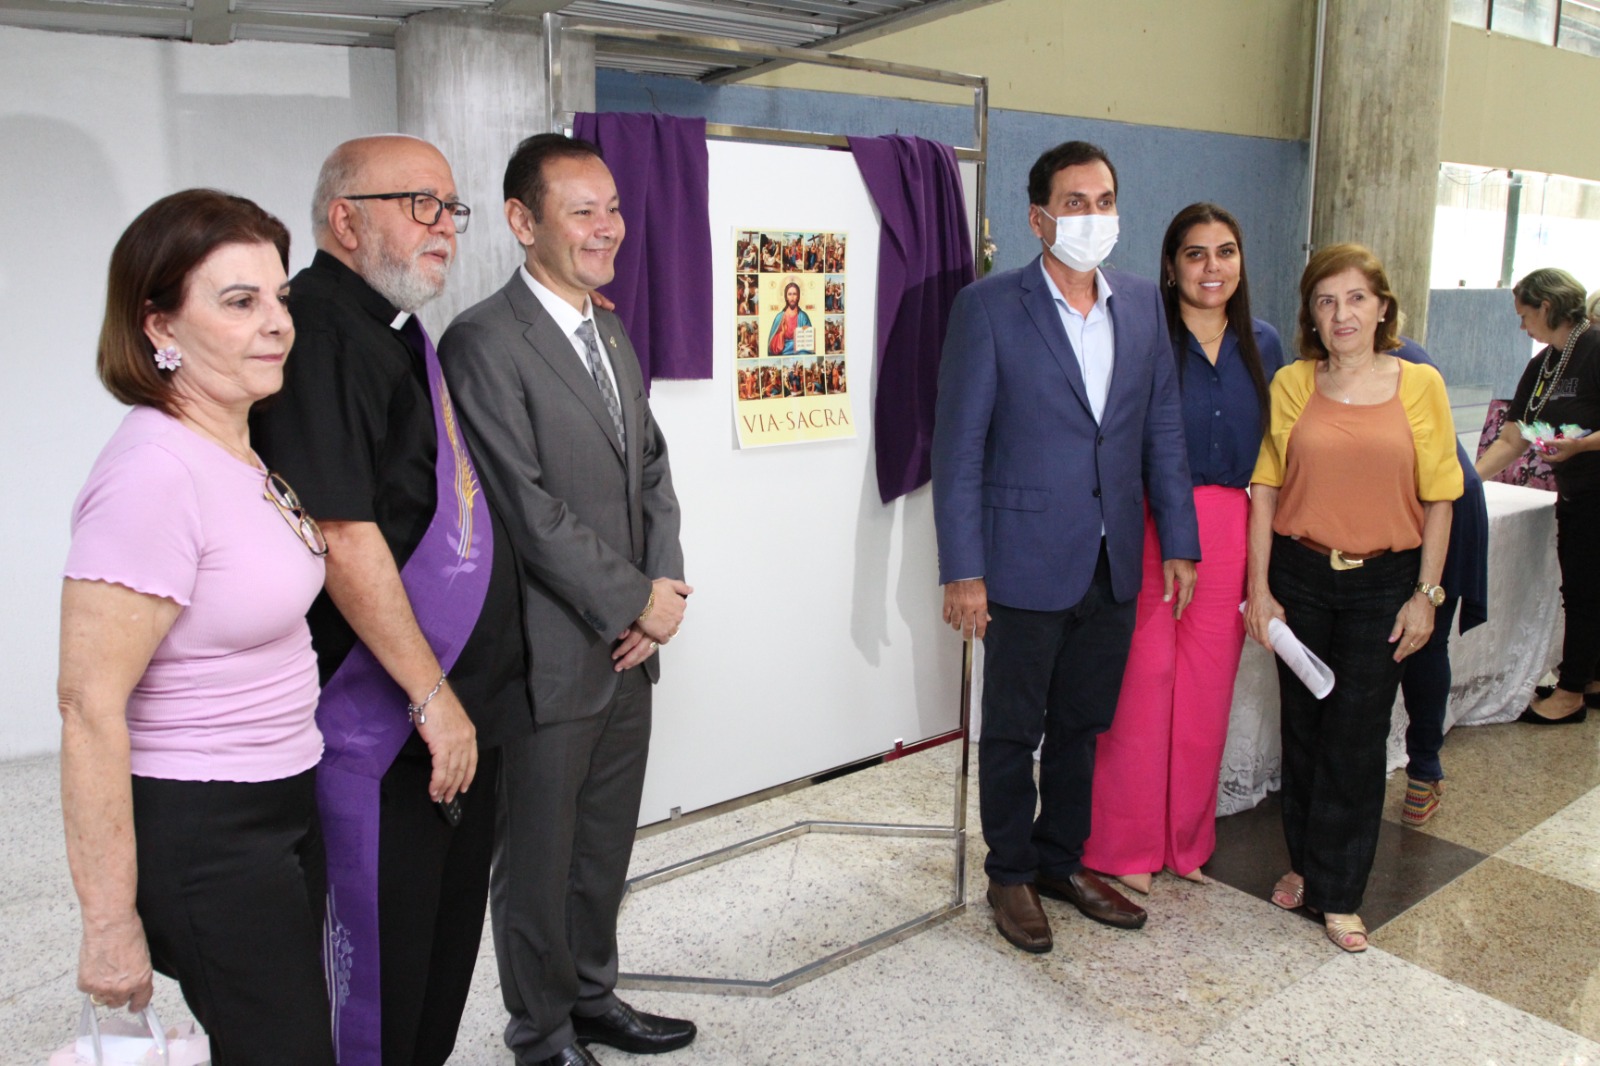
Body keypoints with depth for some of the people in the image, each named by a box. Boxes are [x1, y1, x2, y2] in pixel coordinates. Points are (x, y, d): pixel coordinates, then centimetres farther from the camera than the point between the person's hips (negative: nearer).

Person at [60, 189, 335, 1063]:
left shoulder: (242, 452, 4)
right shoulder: (154, 473, -23)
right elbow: (90, 706, -23)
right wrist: (110, 923, -19)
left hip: (284, 806, 8)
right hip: (200, 834, -8)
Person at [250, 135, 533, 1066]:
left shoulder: (394, 329, 14)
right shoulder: (322, 328, -16)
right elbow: (343, 537, -23)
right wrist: (433, 697, -18)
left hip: (458, 697, 10)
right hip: (386, 720, -9)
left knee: (452, 920, 21)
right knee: (380, 954, 7)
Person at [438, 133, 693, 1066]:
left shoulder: (612, 333, 12)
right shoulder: (483, 342, -15)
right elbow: (528, 509, -19)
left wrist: (665, 586, -2)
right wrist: (637, 604, -13)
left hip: (629, 644, 8)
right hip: (550, 656, -7)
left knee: (606, 841, 20)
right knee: (539, 856, 11)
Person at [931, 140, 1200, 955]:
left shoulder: (1143, 304, 6)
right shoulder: (988, 307, -9)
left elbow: (1163, 429, 10)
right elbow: (959, 445, -11)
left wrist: (1178, 541, 7)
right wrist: (961, 569, -14)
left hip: (1114, 566, 5)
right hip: (1026, 566, -5)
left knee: (1082, 726, 18)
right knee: (1011, 732, 10)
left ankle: (1063, 861, 37)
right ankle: (1011, 875, 29)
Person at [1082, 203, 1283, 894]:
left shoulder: (1263, 345, 9)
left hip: (1230, 536, 5)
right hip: (1149, 531, -4)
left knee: (1206, 694, 12)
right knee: (1141, 689, 0)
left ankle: (1187, 842, 29)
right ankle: (1124, 849, 17)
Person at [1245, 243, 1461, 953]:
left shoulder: (1419, 385, -1)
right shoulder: (1291, 384, 0)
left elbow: (1438, 499, 1)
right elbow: (1265, 489, 0)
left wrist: (1425, 594, -3)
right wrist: (1259, 588, -4)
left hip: (1383, 583, -1)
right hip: (1300, 578, 1)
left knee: (1357, 735, 4)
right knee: (1303, 726, 11)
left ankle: (1338, 892, 18)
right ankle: (1303, 861, 31)